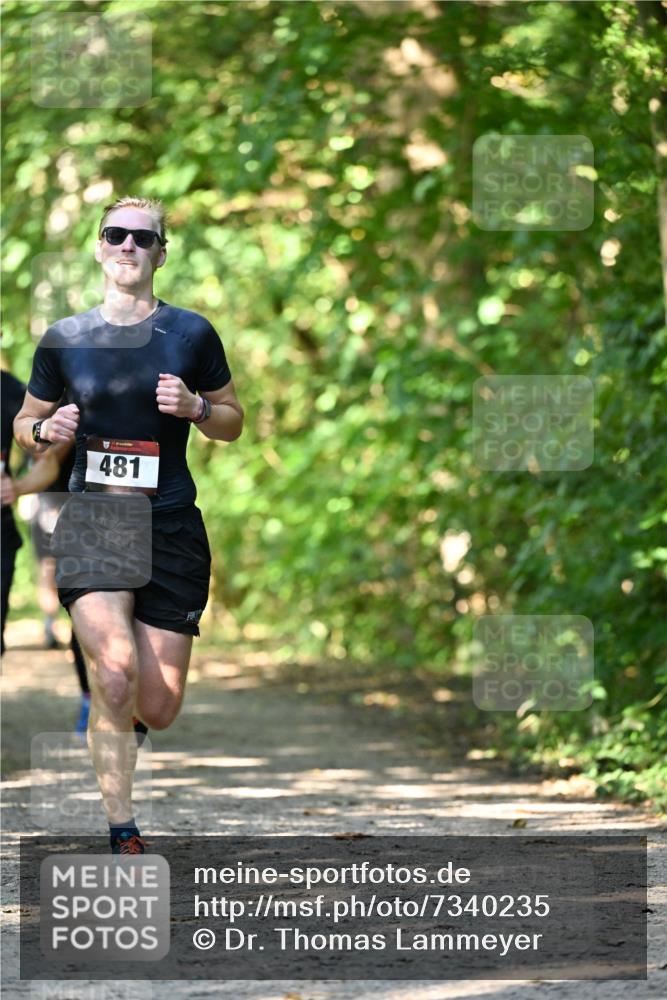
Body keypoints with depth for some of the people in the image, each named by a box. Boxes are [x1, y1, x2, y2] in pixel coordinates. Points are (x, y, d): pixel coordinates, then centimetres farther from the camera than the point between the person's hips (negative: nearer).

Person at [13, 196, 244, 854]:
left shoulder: (190, 333, 4)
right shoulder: (64, 339, 6)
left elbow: (232, 422, 14)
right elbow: (25, 424, 17)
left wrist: (196, 407, -8)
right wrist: (46, 431, -6)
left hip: (170, 528, 1)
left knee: (157, 711, 0)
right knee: (115, 674, -24)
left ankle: (122, 705, 39)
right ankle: (123, 835, -13)